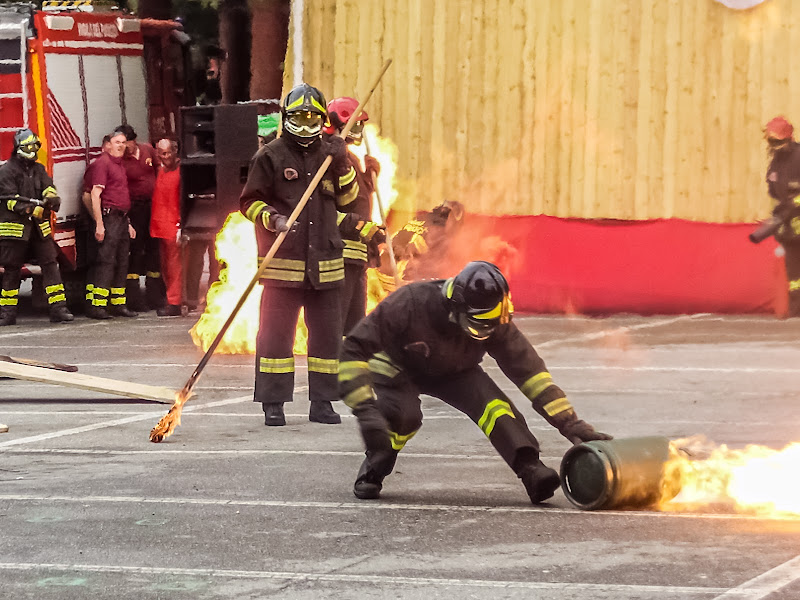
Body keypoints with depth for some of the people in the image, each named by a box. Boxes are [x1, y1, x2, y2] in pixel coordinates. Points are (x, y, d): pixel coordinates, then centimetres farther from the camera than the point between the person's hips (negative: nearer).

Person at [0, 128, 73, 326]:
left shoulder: (38, 169, 15)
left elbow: (49, 190, 3)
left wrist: (53, 199, -21)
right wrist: (33, 209, -26)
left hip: (39, 228, 5)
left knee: (50, 264, -4)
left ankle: (58, 309, -5)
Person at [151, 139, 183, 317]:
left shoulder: (181, 171, -8)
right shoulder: (161, 170, 16)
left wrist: (181, 226, -17)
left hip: (173, 227, -8)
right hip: (160, 227, 8)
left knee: (174, 265, -7)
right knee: (165, 267, 11)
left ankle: (174, 303, -6)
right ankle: (171, 300, 16)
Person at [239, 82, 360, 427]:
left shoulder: (328, 154, 12)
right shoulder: (270, 157, -1)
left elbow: (346, 198, 13)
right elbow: (250, 201, -1)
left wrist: (342, 166, -2)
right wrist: (273, 218, -18)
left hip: (324, 262, 4)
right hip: (282, 260, -4)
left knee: (327, 331, 7)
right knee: (276, 331, -5)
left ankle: (322, 402, 16)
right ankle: (272, 404, 1)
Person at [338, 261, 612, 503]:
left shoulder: (495, 323, -27)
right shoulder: (410, 304, -39)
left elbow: (528, 370, -21)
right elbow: (354, 349, -35)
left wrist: (570, 423, -26)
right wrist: (365, 411, -43)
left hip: (453, 372, 3)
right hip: (398, 367, -3)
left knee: (493, 404, -25)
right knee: (403, 415, -32)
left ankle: (532, 471, -27)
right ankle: (372, 471, -7)